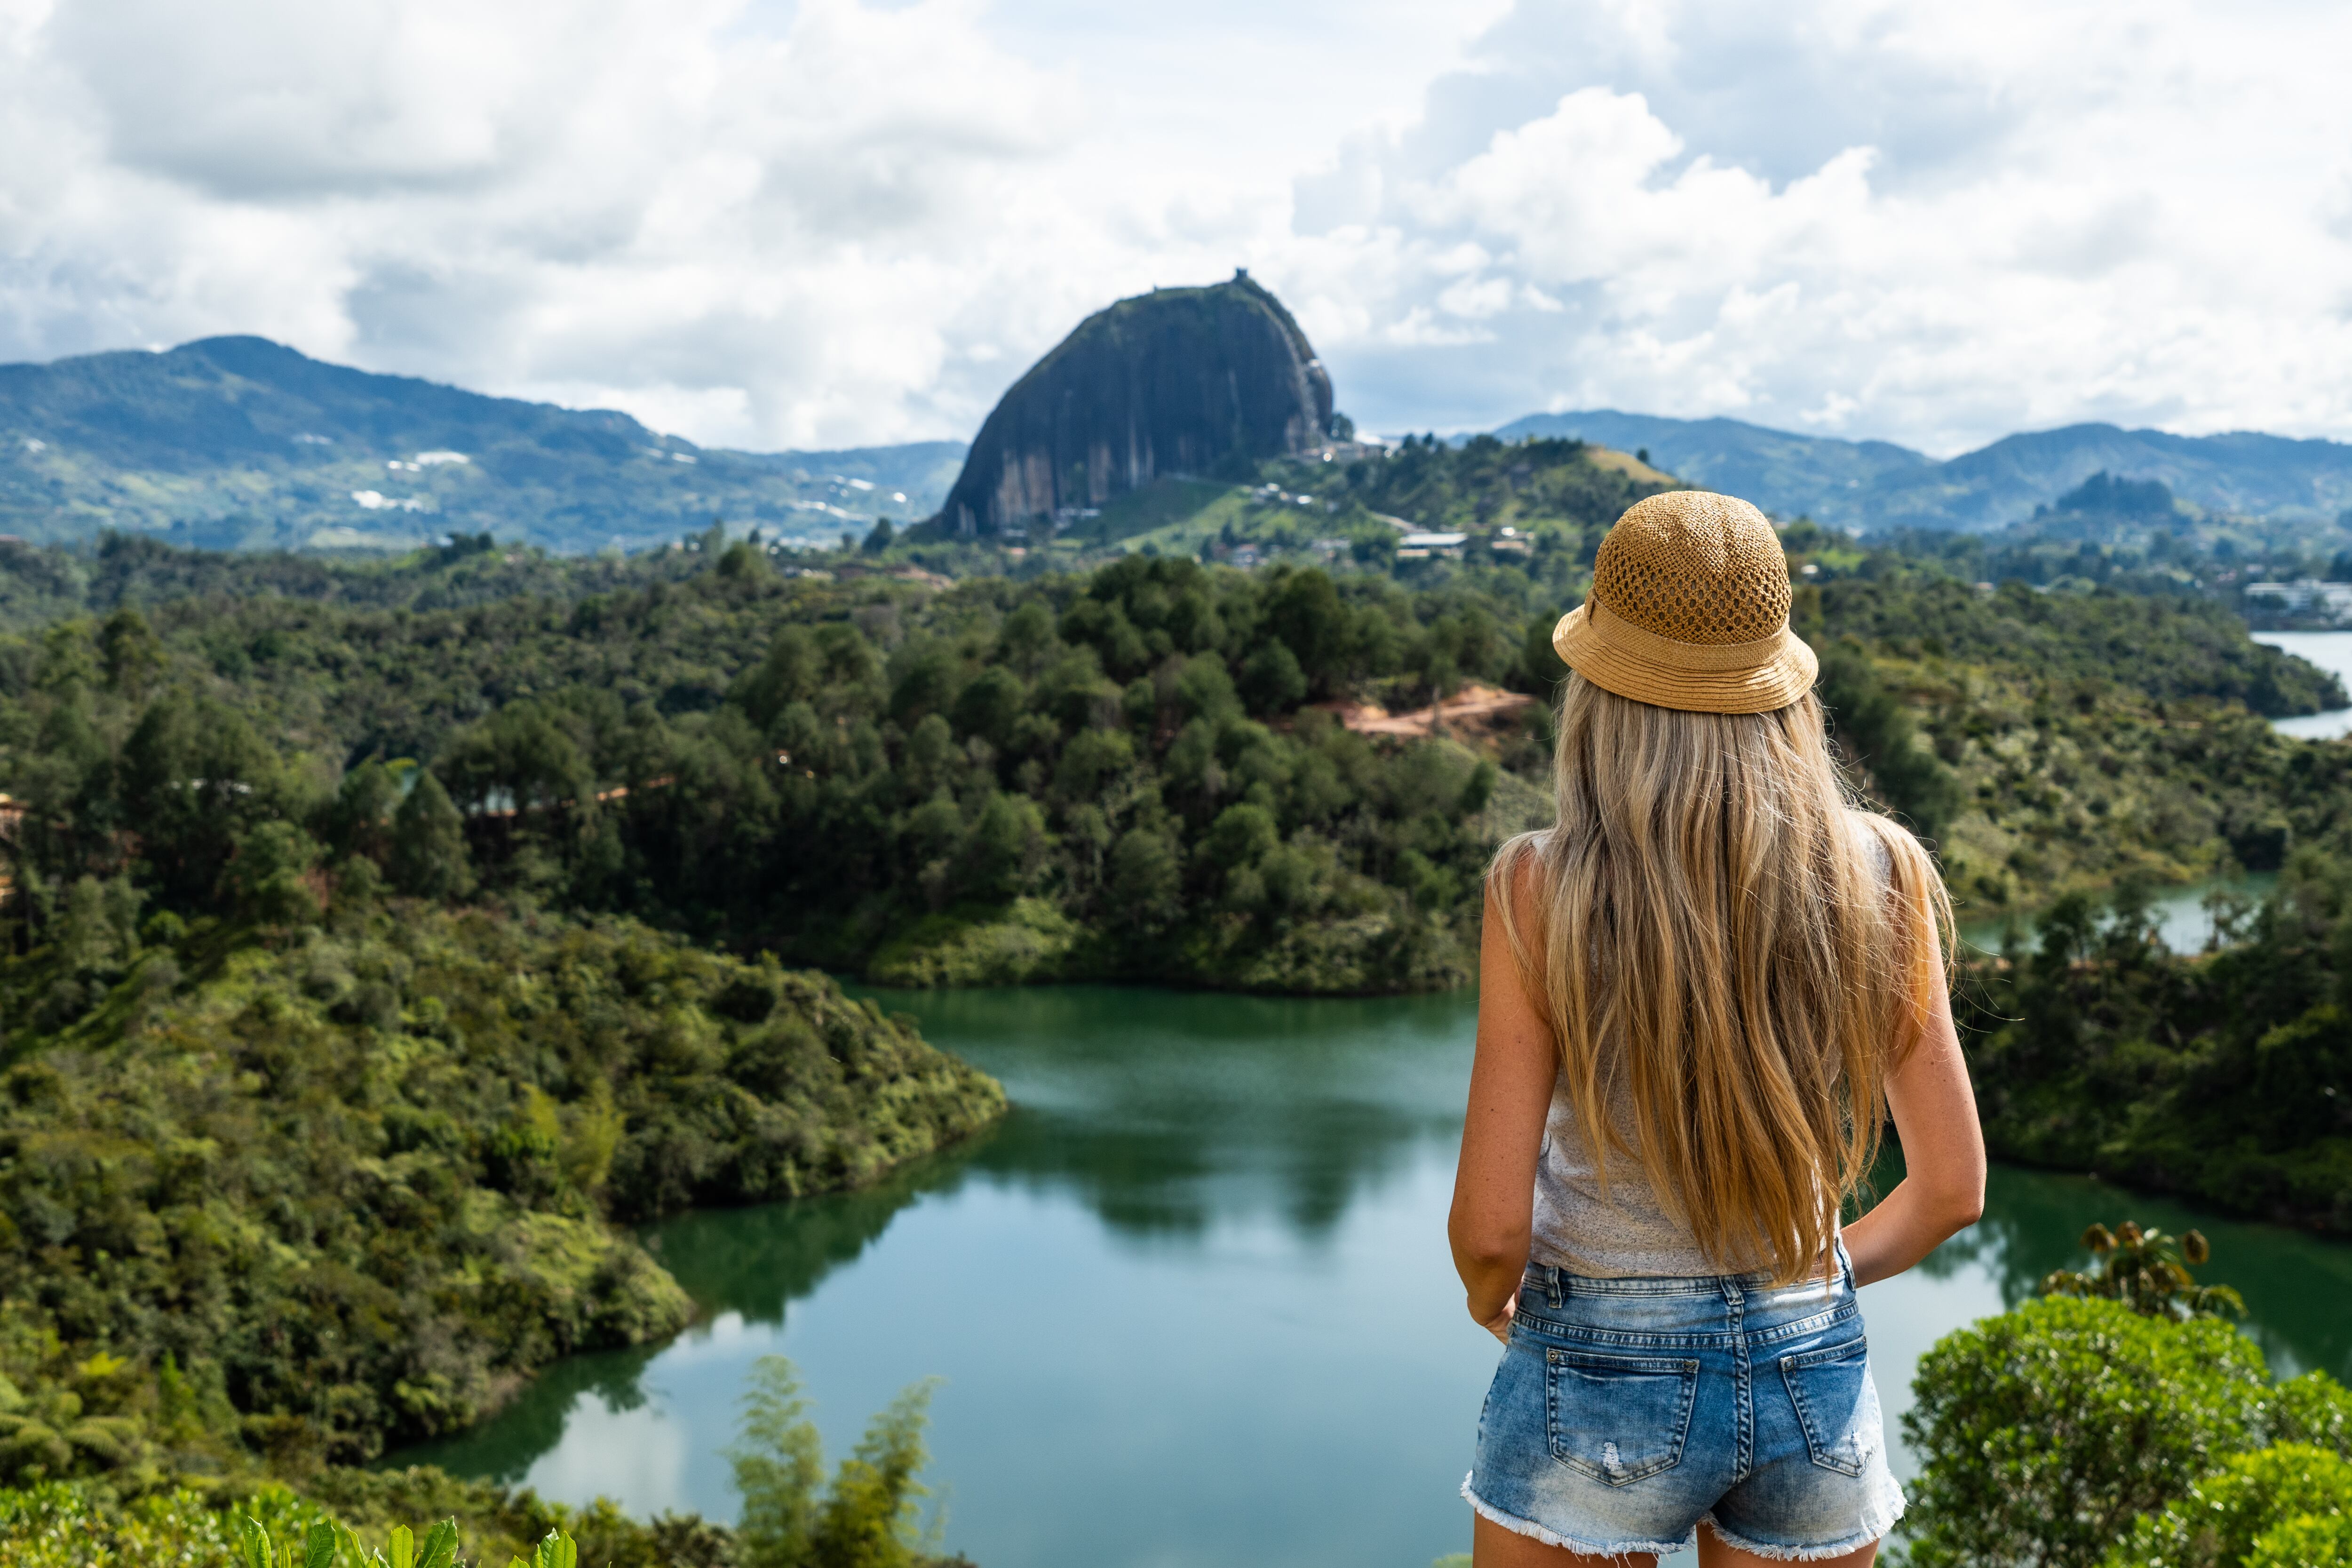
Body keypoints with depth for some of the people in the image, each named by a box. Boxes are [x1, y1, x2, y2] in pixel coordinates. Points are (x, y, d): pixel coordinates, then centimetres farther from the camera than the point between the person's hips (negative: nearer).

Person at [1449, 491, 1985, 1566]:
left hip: (1601, 1380, -3)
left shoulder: (1543, 891, -16)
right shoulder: (1882, 875, -7)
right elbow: (1952, 1191, 0)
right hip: (1819, 1376, 3)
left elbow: (1491, 1228, -14)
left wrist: (1491, 1300, 8)